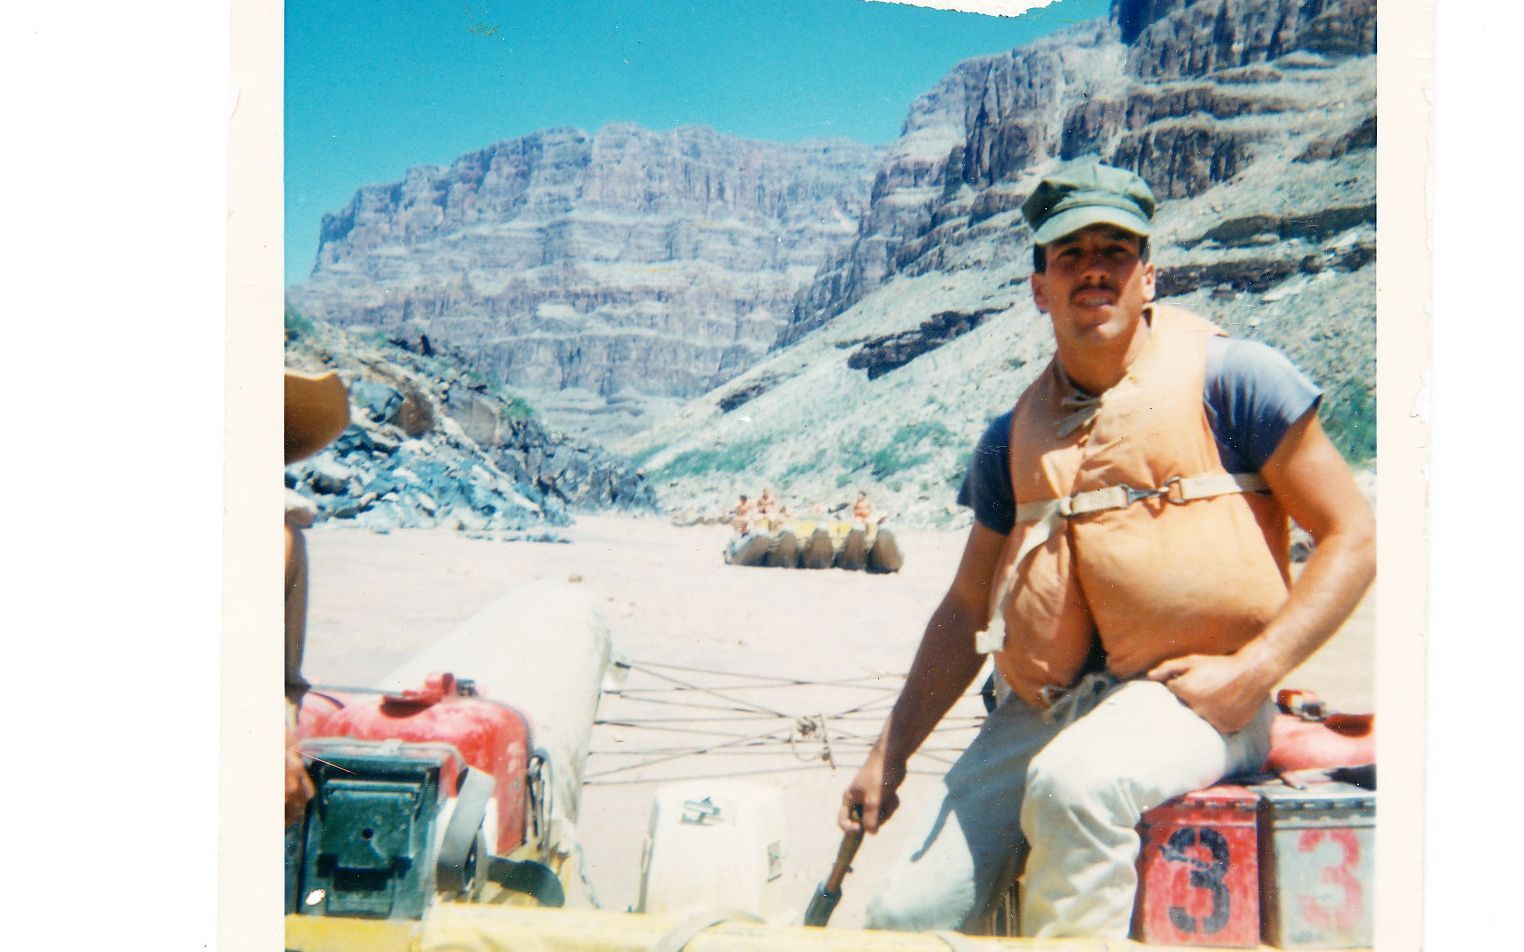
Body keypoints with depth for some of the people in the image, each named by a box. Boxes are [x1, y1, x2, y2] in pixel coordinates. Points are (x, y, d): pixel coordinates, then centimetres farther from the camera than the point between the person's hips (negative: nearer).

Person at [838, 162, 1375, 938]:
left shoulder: (1228, 377, -1)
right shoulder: (1014, 437, 12)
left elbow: (1352, 537, -1)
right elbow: (966, 609, 18)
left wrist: (1250, 673, -14)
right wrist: (889, 755, 13)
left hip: (1189, 696, -4)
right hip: (1044, 708, 5)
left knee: (1074, 783, -36)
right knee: (903, 917, -7)